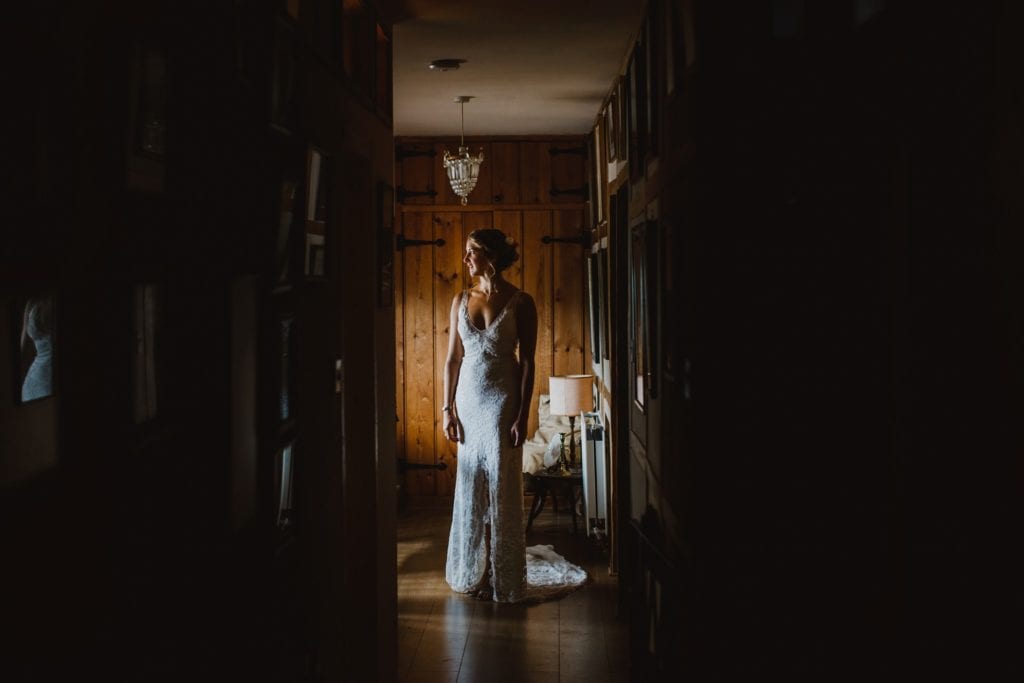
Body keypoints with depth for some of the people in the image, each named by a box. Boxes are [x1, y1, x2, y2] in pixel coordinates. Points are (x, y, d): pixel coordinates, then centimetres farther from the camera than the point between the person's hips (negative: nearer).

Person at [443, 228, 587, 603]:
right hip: (469, 399, 4)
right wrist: (447, 409, 3)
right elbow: (453, 358, 8)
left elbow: (527, 363, -8)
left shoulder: (520, 302, -7)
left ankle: (505, 580, 10)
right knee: (470, 488, 8)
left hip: (502, 400, -4)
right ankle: (472, 571, 21)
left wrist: (522, 416, -12)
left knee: (502, 490, 0)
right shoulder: (461, 300, 6)